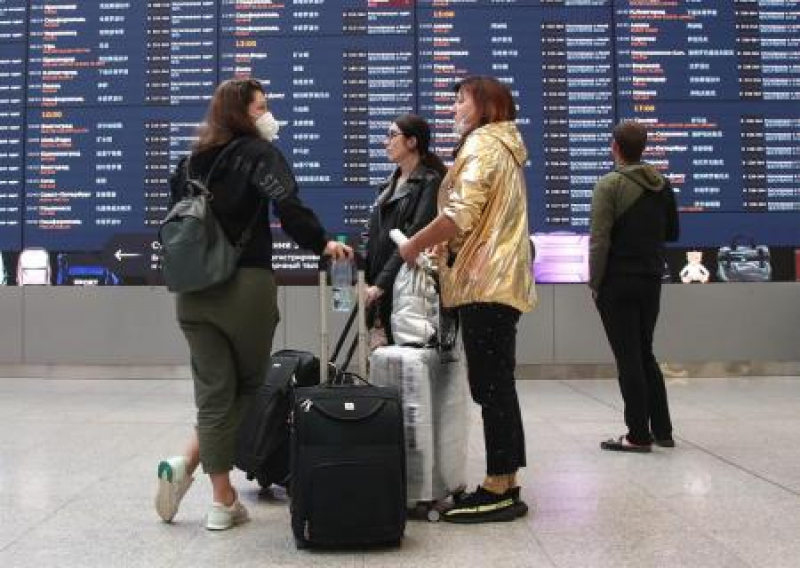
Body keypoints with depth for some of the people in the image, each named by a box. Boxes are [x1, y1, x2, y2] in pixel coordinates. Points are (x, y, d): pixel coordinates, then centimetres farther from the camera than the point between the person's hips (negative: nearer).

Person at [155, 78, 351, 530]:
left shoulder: (192, 160, 16)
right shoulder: (258, 153, -2)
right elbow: (287, 203, -21)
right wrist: (321, 243, -17)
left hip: (193, 289, 6)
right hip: (245, 286, -5)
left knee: (214, 390, 7)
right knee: (249, 384, 13)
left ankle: (224, 501, 5)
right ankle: (188, 464, 6)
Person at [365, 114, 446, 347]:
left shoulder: (430, 182, -7)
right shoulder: (391, 183, 18)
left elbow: (415, 239, -16)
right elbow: (376, 238, 15)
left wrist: (381, 283, -20)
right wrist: (368, 280, 6)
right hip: (383, 288, 7)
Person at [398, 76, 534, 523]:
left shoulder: (481, 143, -5)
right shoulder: (506, 147, 24)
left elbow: (461, 214, -17)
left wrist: (414, 245, -6)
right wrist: (438, 247, 14)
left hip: (485, 281, -10)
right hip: (503, 280, 10)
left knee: (490, 387, -8)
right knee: (498, 385, 9)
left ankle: (499, 491, -4)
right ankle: (506, 486, 13)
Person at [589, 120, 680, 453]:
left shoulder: (609, 184, -11)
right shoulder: (662, 185, 8)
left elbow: (599, 240, -16)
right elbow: (672, 233, 16)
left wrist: (594, 283, -9)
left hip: (617, 283, -6)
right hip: (651, 280, 6)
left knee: (628, 358, 0)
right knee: (645, 354, 17)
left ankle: (639, 435, 5)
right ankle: (662, 429, 21)